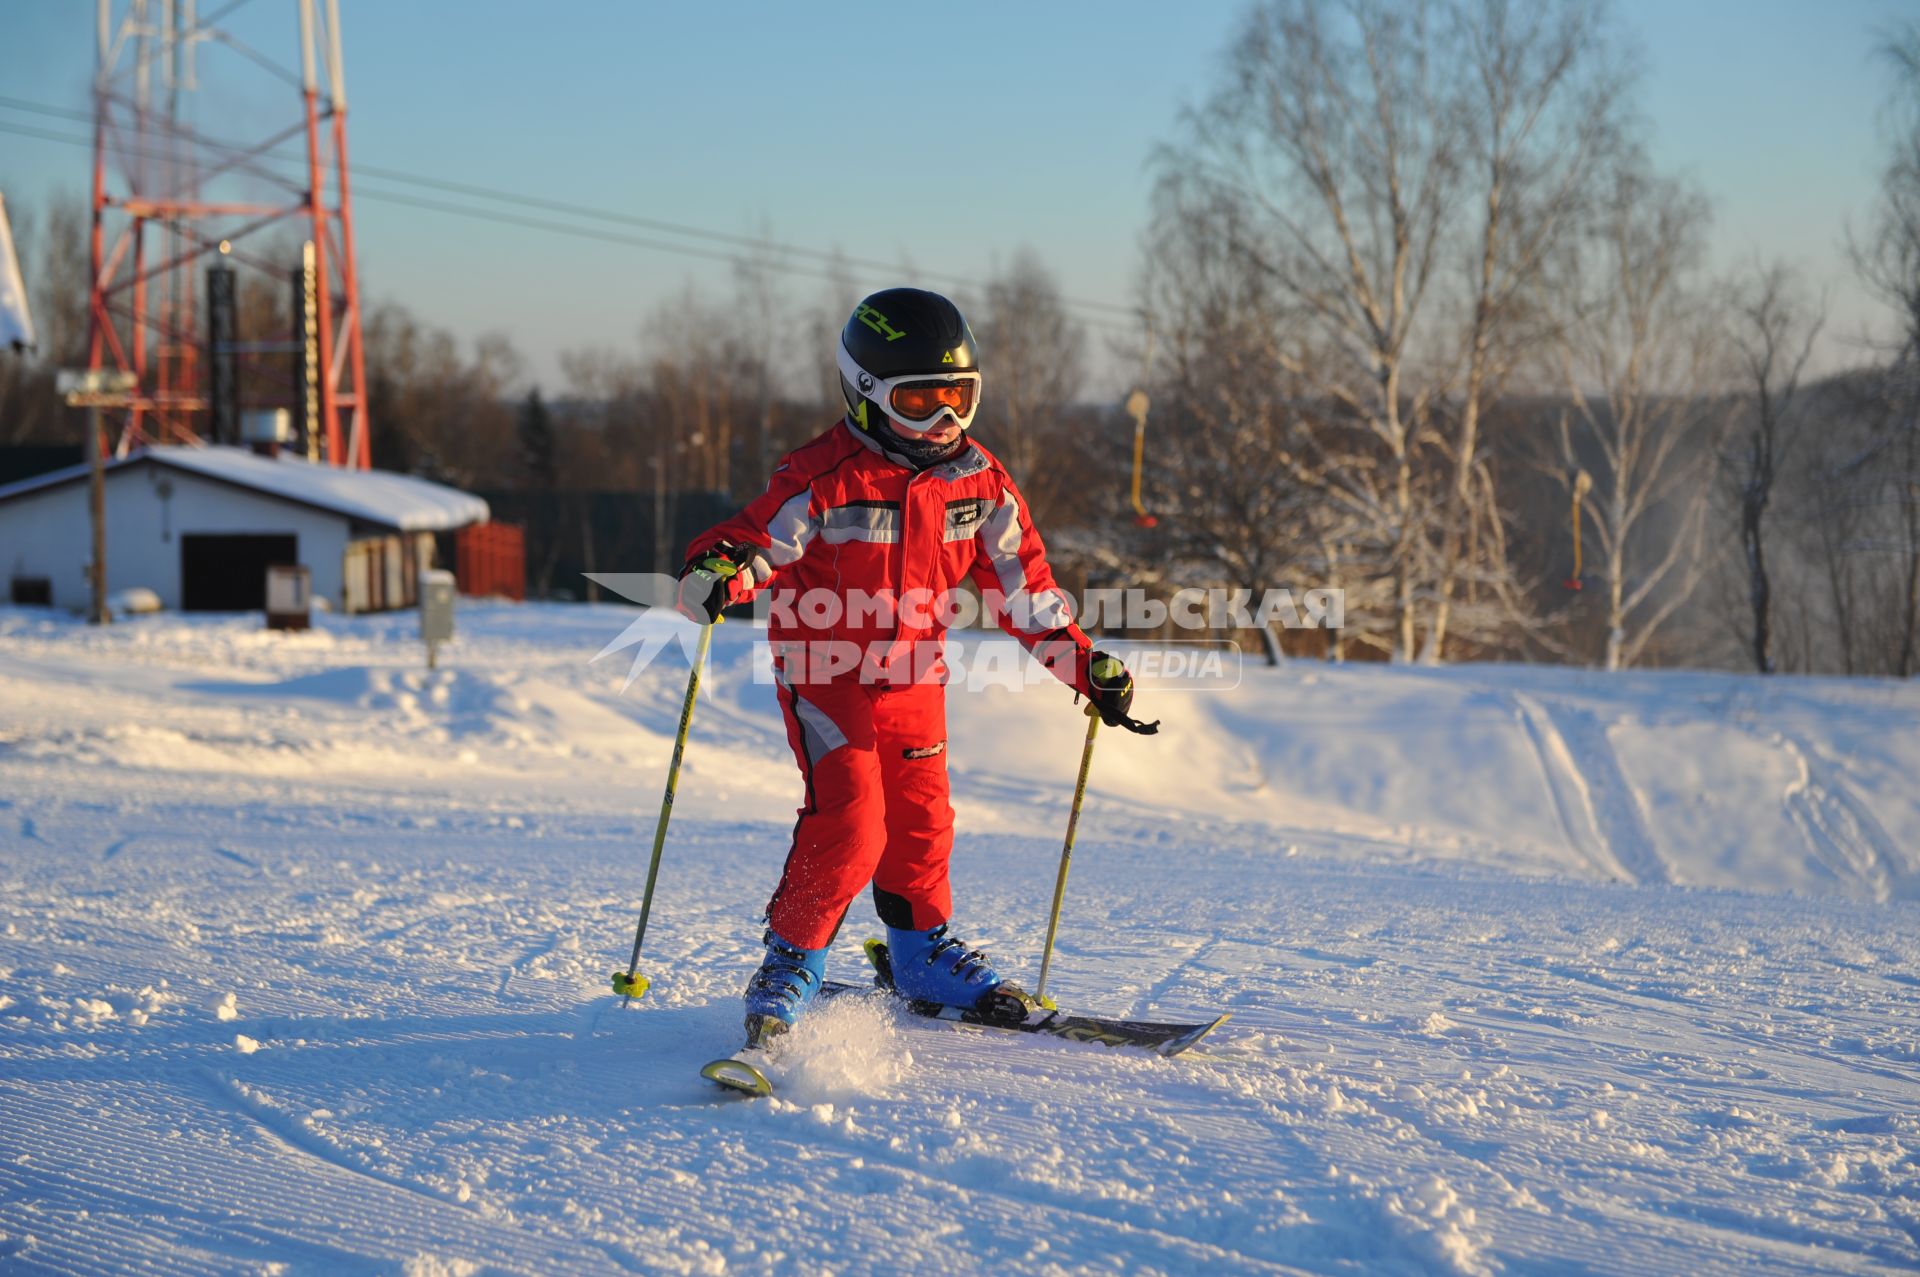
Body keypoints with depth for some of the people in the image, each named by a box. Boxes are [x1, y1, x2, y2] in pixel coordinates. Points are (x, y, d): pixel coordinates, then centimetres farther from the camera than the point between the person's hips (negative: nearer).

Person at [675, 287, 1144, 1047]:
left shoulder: (978, 482, -2)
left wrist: (1085, 667, 5)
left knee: (921, 818, 10)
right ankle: (792, 959, -2)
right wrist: (717, 572, -43)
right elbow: (758, 541, -19)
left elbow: (1020, 583, 6)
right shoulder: (824, 480, -18)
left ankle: (921, 953, 31)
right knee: (848, 821, -17)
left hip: (914, 674, 5)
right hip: (825, 673, -5)